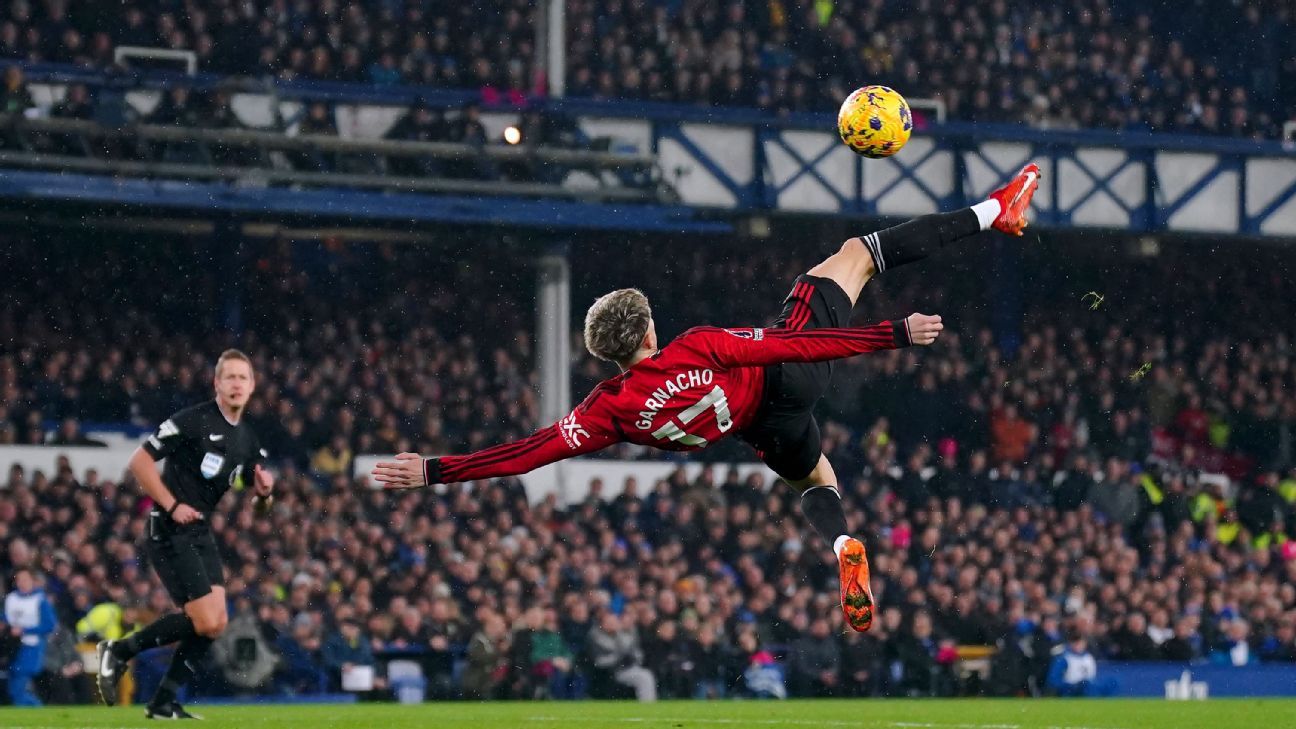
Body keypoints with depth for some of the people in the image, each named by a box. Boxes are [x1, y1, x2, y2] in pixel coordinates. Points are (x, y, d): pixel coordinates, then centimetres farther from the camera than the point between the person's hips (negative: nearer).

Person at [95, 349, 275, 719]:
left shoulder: (248, 439, 11)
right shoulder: (193, 421, -13)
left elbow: (259, 503, 18)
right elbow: (139, 462, -15)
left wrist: (264, 492, -6)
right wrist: (172, 506, -18)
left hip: (201, 534, 8)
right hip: (169, 532, -8)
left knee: (217, 623, 1)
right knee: (205, 621, -14)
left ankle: (164, 702, 10)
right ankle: (119, 651, 2)